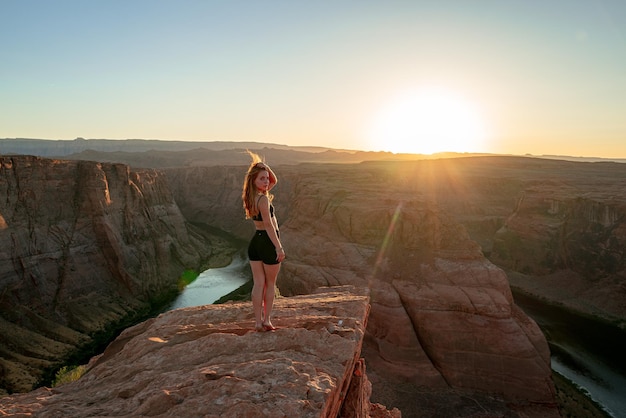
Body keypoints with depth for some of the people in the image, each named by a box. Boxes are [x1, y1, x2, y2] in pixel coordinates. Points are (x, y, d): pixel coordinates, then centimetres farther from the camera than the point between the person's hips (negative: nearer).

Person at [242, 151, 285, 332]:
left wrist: (264, 166, 5)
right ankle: (267, 320, 16)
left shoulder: (252, 196, 9)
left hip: (255, 241, 7)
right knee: (270, 284, 9)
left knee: (258, 284, 9)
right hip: (268, 242, -7)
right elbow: (268, 225, -24)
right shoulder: (263, 199, -18)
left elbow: (275, 181, 18)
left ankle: (258, 322, 13)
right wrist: (279, 247, -24)